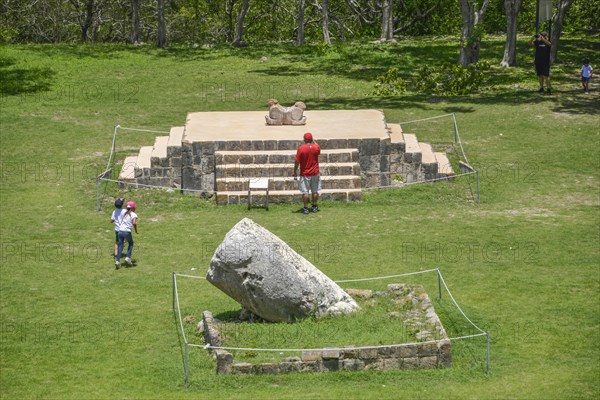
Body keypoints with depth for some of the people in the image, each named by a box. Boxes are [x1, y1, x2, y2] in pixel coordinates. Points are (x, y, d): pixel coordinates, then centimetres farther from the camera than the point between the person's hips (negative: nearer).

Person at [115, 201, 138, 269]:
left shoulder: (123, 212, 12)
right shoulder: (134, 215, -3)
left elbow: (119, 222, 20)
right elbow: (134, 223, -18)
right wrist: (136, 231, -7)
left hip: (120, 231, 4)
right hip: (127, 232, -4)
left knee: (120, 245, 10)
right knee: (130, 243, 22)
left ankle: (117, 261, -2)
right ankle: (128, 257, 10)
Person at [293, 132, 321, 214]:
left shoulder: (301, 149, -13)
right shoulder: (316, 147, -6)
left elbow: (297, 161, -11)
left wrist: (295, 171, -1)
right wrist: (313, 141, 25)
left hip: (305, 174, -3)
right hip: (315, 173, 3)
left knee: (305, 192, 2)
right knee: (315, 191, 14)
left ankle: (305, 208, 4)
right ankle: (315, 207, 21)